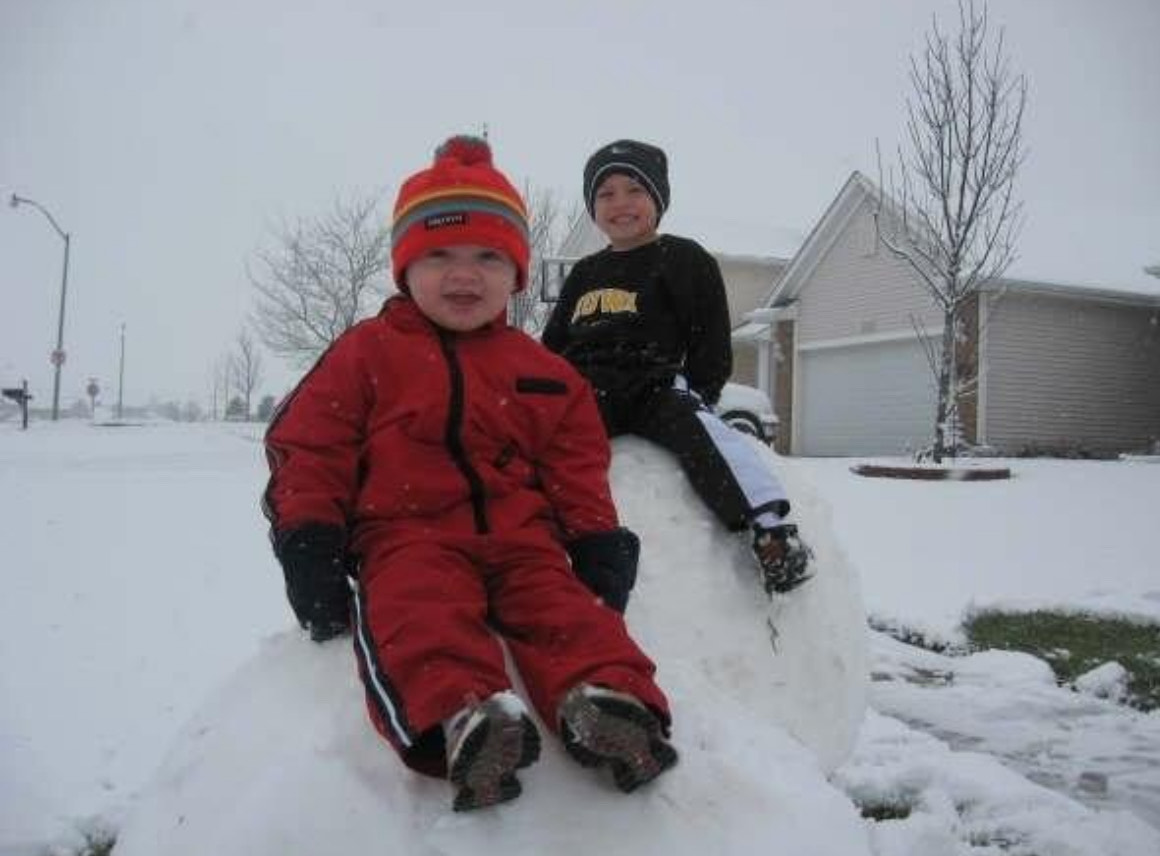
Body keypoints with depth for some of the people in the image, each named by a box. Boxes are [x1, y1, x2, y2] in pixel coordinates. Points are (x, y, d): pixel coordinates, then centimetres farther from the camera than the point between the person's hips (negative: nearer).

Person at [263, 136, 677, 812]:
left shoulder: (542, 371, 19)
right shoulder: (367, 353, 10)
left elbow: (575, 461, 19)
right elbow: (308, 444, 7)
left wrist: (598, 539, 5)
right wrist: (307, 540, -3)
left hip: (518, 535, 4)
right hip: (409, 535, -3)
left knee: (564, 605, -25)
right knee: (419, 610, -35)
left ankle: (606, 697, -46)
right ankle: (460, 717, -58)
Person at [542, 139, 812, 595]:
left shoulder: (684, 259, 12)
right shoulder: (583, 275, 28)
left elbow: (712, 343, 5)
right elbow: (552, 346, 29)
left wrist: (694, 397, -8)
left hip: (654, 389, -5)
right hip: (585, 395, 6)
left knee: (693, 426, -35)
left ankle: (770, 527, -48)